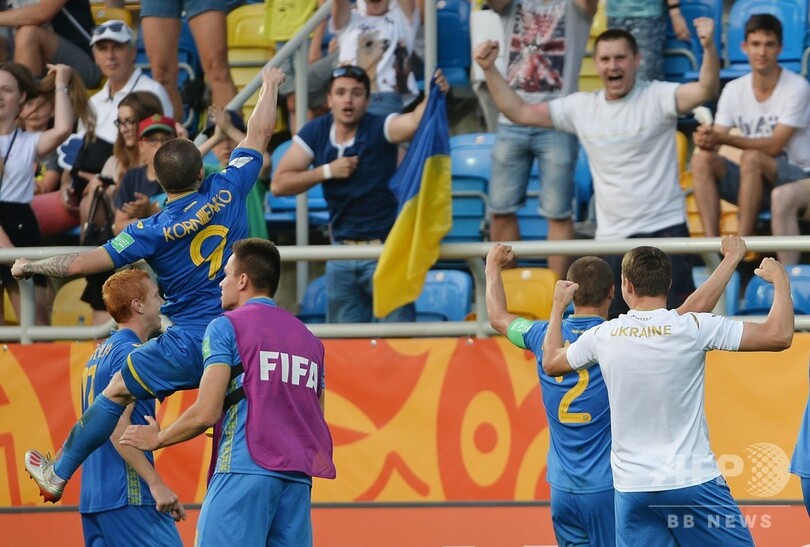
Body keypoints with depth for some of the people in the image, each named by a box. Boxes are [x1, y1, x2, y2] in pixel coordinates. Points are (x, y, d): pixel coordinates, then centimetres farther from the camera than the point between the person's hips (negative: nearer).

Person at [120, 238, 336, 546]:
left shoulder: (226, 327, 1)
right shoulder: (308, 339, 20)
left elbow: (206, 413, -6)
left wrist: (156, 439, 8)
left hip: (246, 469, -6)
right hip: (298, 479, 6)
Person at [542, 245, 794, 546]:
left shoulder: (603, 336, 0)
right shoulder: (693, 328, -10)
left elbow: (551, 363, 21)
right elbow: (779, 336, -10)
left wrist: (558, 306, 35)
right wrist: (780, 280, 6)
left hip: (631, 487, 3)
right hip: (694, 481, -3)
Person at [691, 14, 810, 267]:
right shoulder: (734, 90, 2)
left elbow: (774, 145, -22)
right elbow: (715, 136, -3)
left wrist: (722, 138, -31)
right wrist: (706, 139, -30)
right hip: (757, 183, 5)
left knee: (751, 157, -34)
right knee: (702, 159, -18)